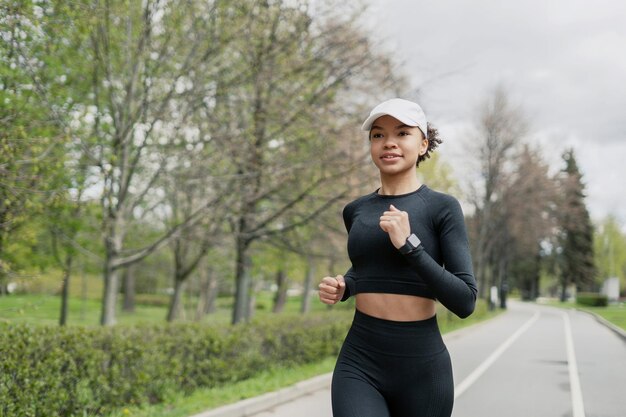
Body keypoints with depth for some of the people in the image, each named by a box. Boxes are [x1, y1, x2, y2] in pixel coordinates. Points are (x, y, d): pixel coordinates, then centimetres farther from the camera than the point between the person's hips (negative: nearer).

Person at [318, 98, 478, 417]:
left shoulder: (442, 208, -4)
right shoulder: (356, 211, 8)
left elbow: (465, 302, -10)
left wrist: (409, 244, -19)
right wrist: (342, 287, 6)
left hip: (422, 367, -2)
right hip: (359, 364, 2)